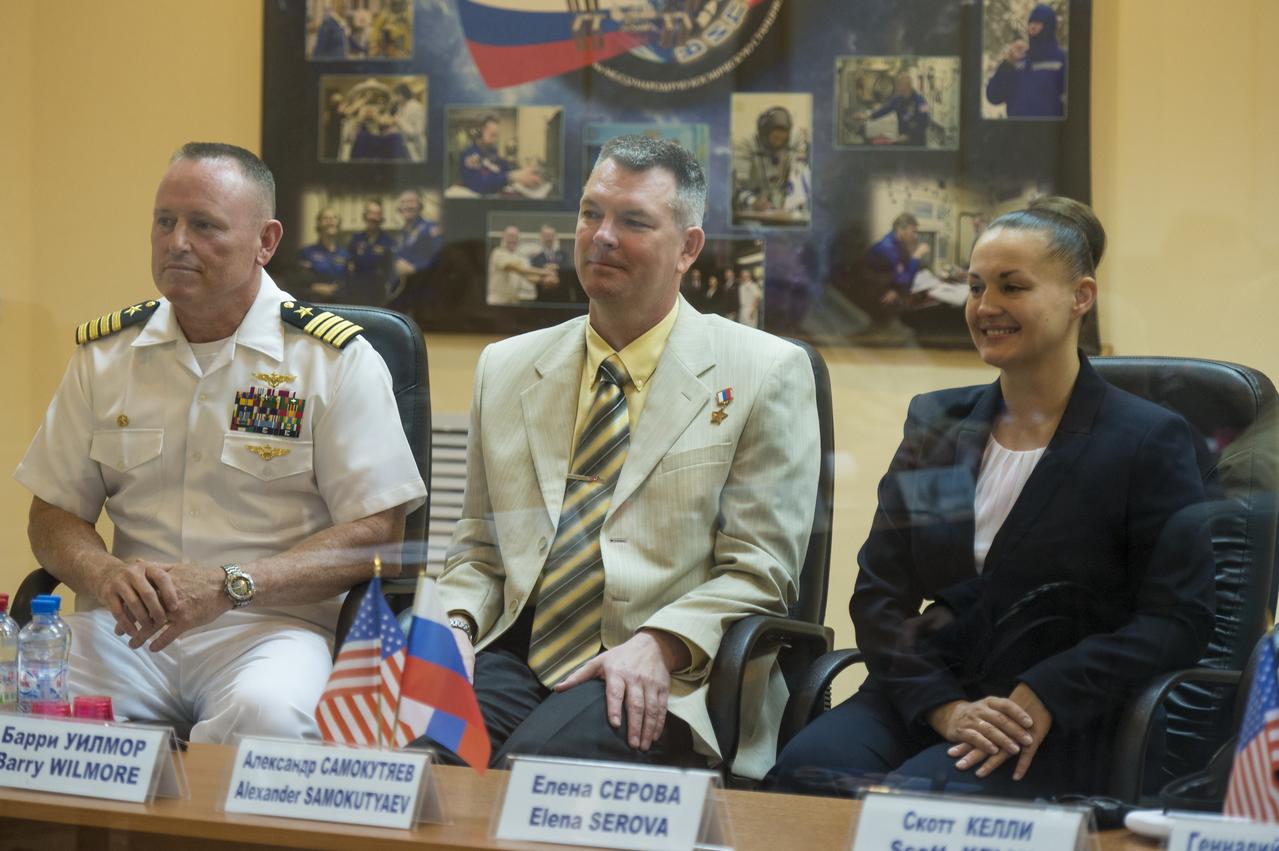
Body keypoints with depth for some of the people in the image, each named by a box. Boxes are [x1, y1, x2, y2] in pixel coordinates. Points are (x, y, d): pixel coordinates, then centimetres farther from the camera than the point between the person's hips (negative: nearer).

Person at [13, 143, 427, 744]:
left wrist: (229, 584, -16)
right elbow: (54, 513, 16)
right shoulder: (104, 352, 14)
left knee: (265, 714, -37)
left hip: (270, 625, -3)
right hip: (128, 626, 3)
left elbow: (376, 535, -4)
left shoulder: (336, 360, 1)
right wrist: (106, 574, -9)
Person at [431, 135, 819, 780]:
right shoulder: (505, 369, 20)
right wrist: (457, 622, -1)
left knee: (542, 754, -35)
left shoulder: (764, 374, 6)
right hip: (517, 656, 3)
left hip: (669, 679, -3)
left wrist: (658, 645, -16)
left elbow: (757, 570, 0)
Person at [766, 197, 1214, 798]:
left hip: (1057, 727, -4)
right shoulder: (936, 423, 16)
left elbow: (1178, 623, -5)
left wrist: (1041, 700, -17)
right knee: (805, 771, -28)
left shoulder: (1150, 441, 2)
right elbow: (878, 592, 10)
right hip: (921, 697, 4)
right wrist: (945, 707, -8)